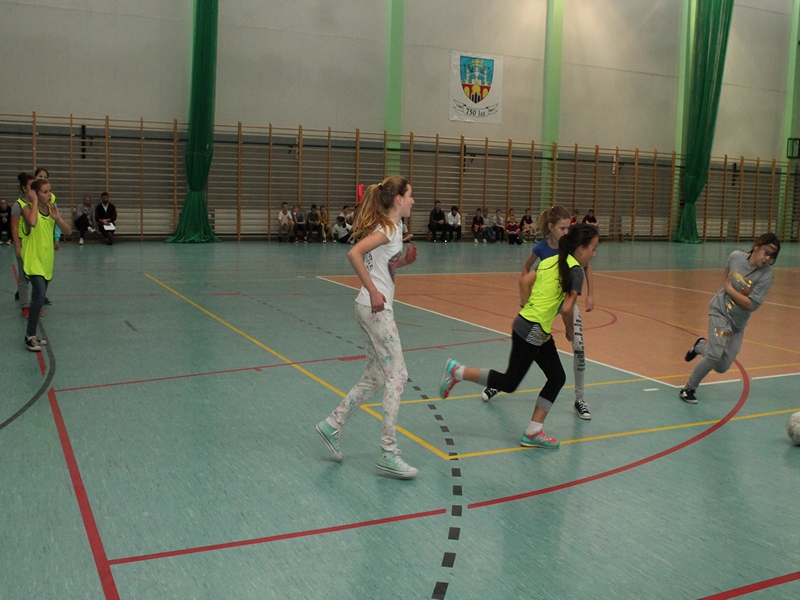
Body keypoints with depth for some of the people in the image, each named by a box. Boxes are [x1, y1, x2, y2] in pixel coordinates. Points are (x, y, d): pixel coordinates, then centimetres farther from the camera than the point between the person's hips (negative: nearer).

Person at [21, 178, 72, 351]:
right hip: (33, 259, -7)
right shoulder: (28, 209, -11)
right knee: (39, 294, -19)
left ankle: (32, 334, 23)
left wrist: (57, 218, -12)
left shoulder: (52, 209, 6)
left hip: (47, 259, 7)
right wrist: (34, 202, -22)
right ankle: (29, 337, -10)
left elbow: (68, 231, 4)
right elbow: (32, 222, -34)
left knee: (39, 296, 12)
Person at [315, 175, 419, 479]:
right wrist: (373, 292, -26)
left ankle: (332, 424, 24)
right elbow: (354, 253, -27)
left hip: (376, 309, 10)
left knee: (374, 378, 15)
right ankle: (388, 453, -3)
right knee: (397, 376, -7)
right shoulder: (387, 228, -12)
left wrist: (403, 262, 6)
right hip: (376, 308, -10)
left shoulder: (393, 228, 16)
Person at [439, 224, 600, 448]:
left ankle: (533, 433, 17)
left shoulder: (552, 261, 10)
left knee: (557, 378, 13)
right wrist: (570, 330, -2)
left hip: (540, 332, 10)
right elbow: (567, 308, -20)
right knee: (509, 383, 2)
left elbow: (525, 280, 8)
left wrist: (527, 309, 12)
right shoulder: (575, 271, -13)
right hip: (531, 332, -10)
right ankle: (457, 371, 7)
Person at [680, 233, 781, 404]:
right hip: (720, 311, -2)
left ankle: (701, 345, 35)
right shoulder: (736, 256, -10)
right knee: (715, 355, -19)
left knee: (722, 367, 6)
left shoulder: (766, 275, -15)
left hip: (738, 323, 2)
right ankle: (688, 389, -1)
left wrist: (730, 289, -15)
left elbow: (751, 305, -19)